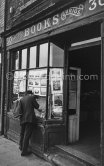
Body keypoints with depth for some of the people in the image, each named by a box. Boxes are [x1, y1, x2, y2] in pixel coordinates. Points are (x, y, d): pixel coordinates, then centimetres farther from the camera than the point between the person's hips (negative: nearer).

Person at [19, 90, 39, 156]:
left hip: (22, 119, 6)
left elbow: (20, 109, 8)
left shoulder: (21, 99, 10)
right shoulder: (32, 97, -2)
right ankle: (24, 151, 0)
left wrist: (21, 115, 17)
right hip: (30, 118, -5)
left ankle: (21, 146, 39)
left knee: (22, 133, 22)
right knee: (27, 135, -3)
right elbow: (37, 106, 1)